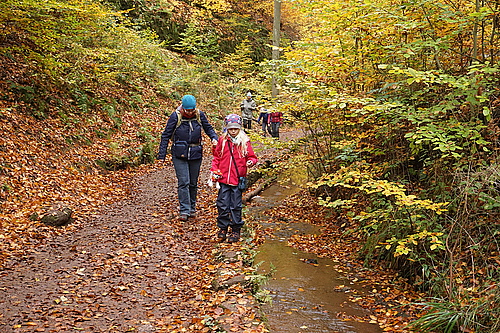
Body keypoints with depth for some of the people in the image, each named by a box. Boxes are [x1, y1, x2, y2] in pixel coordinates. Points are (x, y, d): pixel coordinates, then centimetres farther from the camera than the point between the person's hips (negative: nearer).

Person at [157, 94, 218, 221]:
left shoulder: (200, 115, -2)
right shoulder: (176, 116, -9)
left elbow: (208, 128, 15)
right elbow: (166, 135, -4)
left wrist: (214, 138, -7)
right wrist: (162, 155, -7)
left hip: (196, 154, 3)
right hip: (179, 155, -3)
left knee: (193, 183, 11)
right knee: (183, 182, -11)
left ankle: (192, 208, 25)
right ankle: (184, 210, -8)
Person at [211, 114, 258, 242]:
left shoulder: (244, 142, 0)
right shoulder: (222, 140, 5)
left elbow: (252, 157, 6)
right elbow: (216, 157, 14)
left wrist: (250, 162, -16)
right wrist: (215, 170, 5)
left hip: (238, 180, -2)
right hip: (223, 178, 2)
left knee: (236, 206, 4)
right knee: (222, 205, 5)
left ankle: (236, 230, 15)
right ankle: (223, 228, 19)